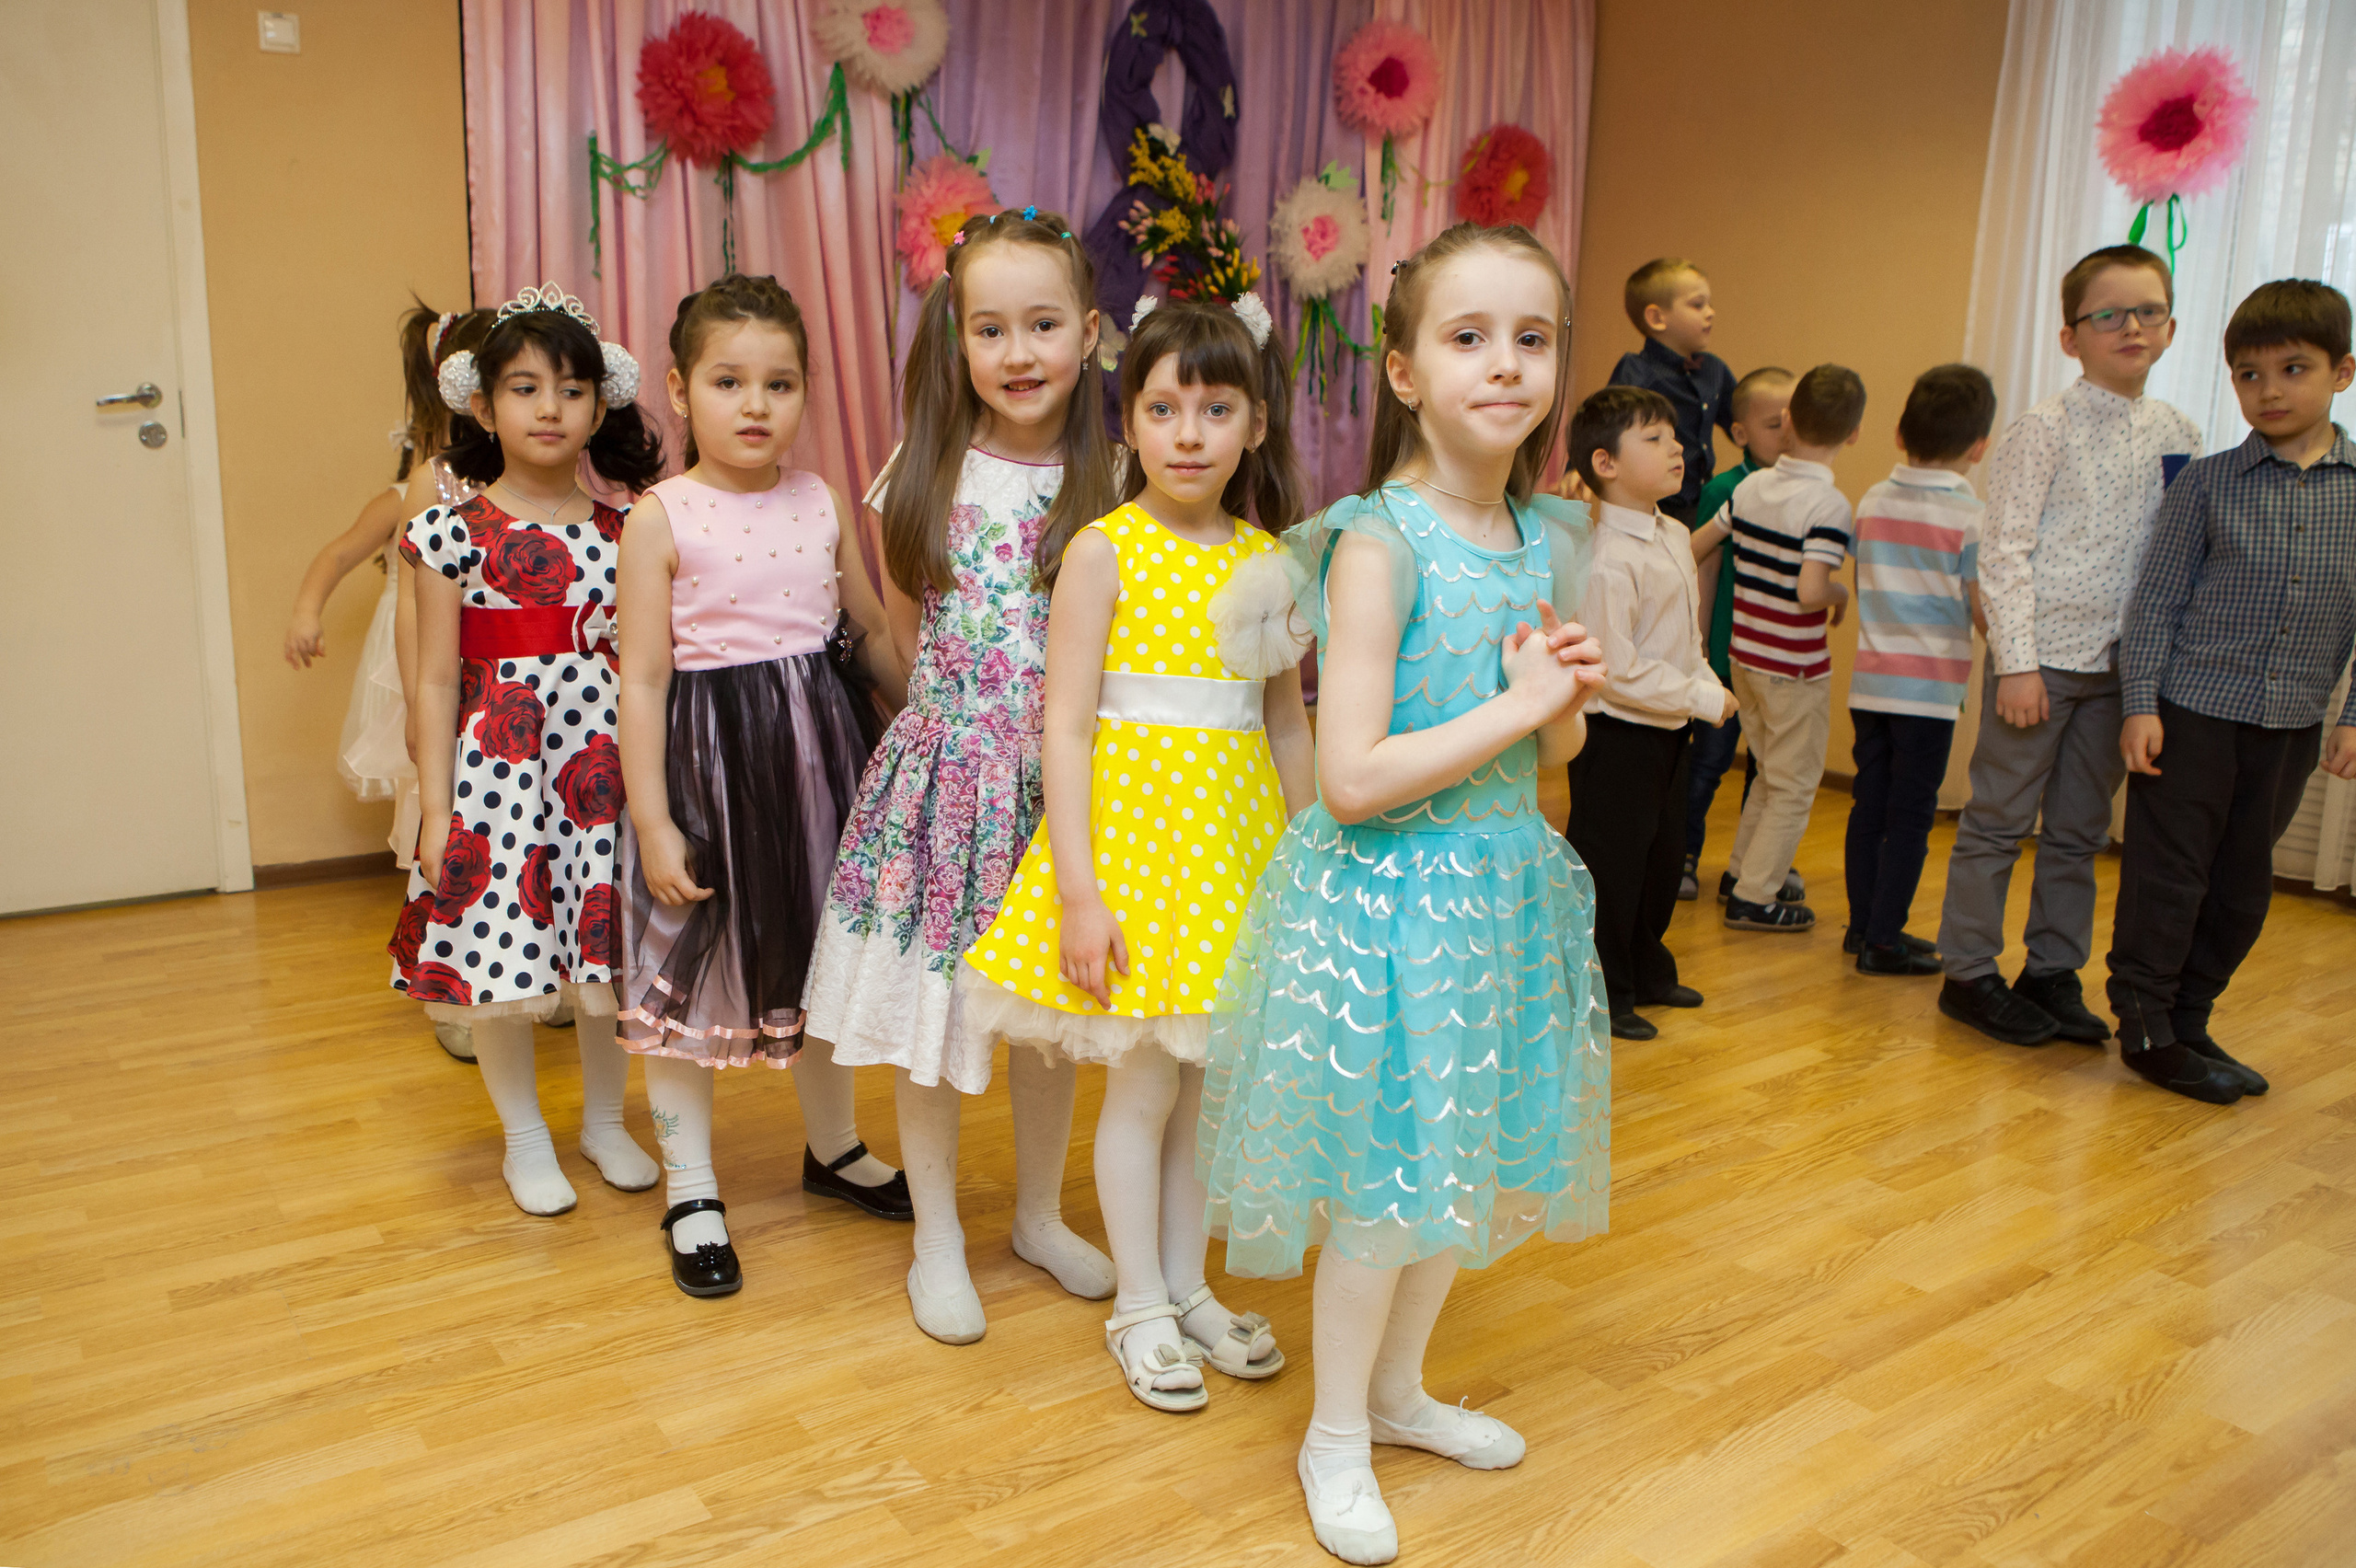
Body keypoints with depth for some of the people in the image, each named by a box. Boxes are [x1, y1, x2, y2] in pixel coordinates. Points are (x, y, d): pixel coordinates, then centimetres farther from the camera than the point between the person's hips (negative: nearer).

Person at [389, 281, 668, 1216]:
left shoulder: (623, 531, 3)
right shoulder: (454, 531, -5)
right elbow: (437, 678, -4)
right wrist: (435, 807, -6)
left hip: (605, 758, 3)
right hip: (498, 762, -2)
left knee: (613, 950, 10)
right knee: (501, 956, 6)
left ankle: (604, 1120, 32)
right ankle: (524, 1136, 27)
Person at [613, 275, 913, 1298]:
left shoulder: (821, 502, 2)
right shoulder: (661, 520, -10)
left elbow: (872, 630, 12)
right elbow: (643, 678, -11)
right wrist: (651, 820, -14)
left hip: (821, 745, 5)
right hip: (710, 752, -4)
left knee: (824, 955, 18)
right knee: (688, 970, 6)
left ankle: (834, 1146, 39)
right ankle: (690, 1189, 25)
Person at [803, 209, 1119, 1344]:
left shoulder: (1116, 486, -4)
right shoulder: (923, 476, -3)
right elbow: (907, 637, 8)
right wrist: (964, 709, 4)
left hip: (1061, 782, 1)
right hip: (943, 777, 0)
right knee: (927, 1013, 8)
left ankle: (1041, 1215, 37)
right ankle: (937, 1240, 29)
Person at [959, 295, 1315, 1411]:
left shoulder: (1268, 558, 6)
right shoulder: (1106, 551, -9)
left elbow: (1287, 721, 12)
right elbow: (1065, 729, -12)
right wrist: (1078, 893, -16)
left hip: (1234, 837, 5)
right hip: (1136, 824, -5)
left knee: (1207, 1078, 14)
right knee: (1143, 1081, 6)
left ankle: (1187, 1286, 33)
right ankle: (1140, 1307, 25)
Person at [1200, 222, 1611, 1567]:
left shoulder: (1550, 539, 5)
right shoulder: (1379, 544, -17)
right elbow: (1353, 777, -23)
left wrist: (1566, 697, -8)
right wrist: (1512, 707, -18)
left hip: (1504, 887, 7)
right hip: (1387, 894, -7)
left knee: (1468, 1165, 19)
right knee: (1385, 1187, 5)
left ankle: (1400, 1389, 42)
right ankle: (1337, 1436, 29)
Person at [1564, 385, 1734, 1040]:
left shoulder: (1675, 536, 8)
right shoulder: (1608, 560, -23)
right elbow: (1618, 671, -25)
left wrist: (1709, 685, 2)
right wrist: (1703, 699, -19)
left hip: (1669, 728, 10)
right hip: (1618, 735, -10)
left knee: (1662, 856, 21)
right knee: (1609, 867, 3)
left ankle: (1647, 973, 38)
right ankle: (1603, 997, 17)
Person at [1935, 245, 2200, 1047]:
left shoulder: (2179, 435, 9)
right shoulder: (2045, 430, -8)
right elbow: (2005, 551, -11)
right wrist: (2016, 663, -16)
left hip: (2119, 663, 6)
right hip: (2043, 655, -5)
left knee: (2080, 829, 12)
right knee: (1999, 820, 2)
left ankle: (2054, 973, 24)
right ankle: (1969, 974, 13)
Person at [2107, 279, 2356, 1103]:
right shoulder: (2207, 483, -3)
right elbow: (2157, 599, -3)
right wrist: (2141, 704, -8)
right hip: (2194, 712, -3)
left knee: (2244, 885, 11)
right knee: (2167, 874, 1)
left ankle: (2188, 1020, 24)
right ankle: (2144, 1026, 13)